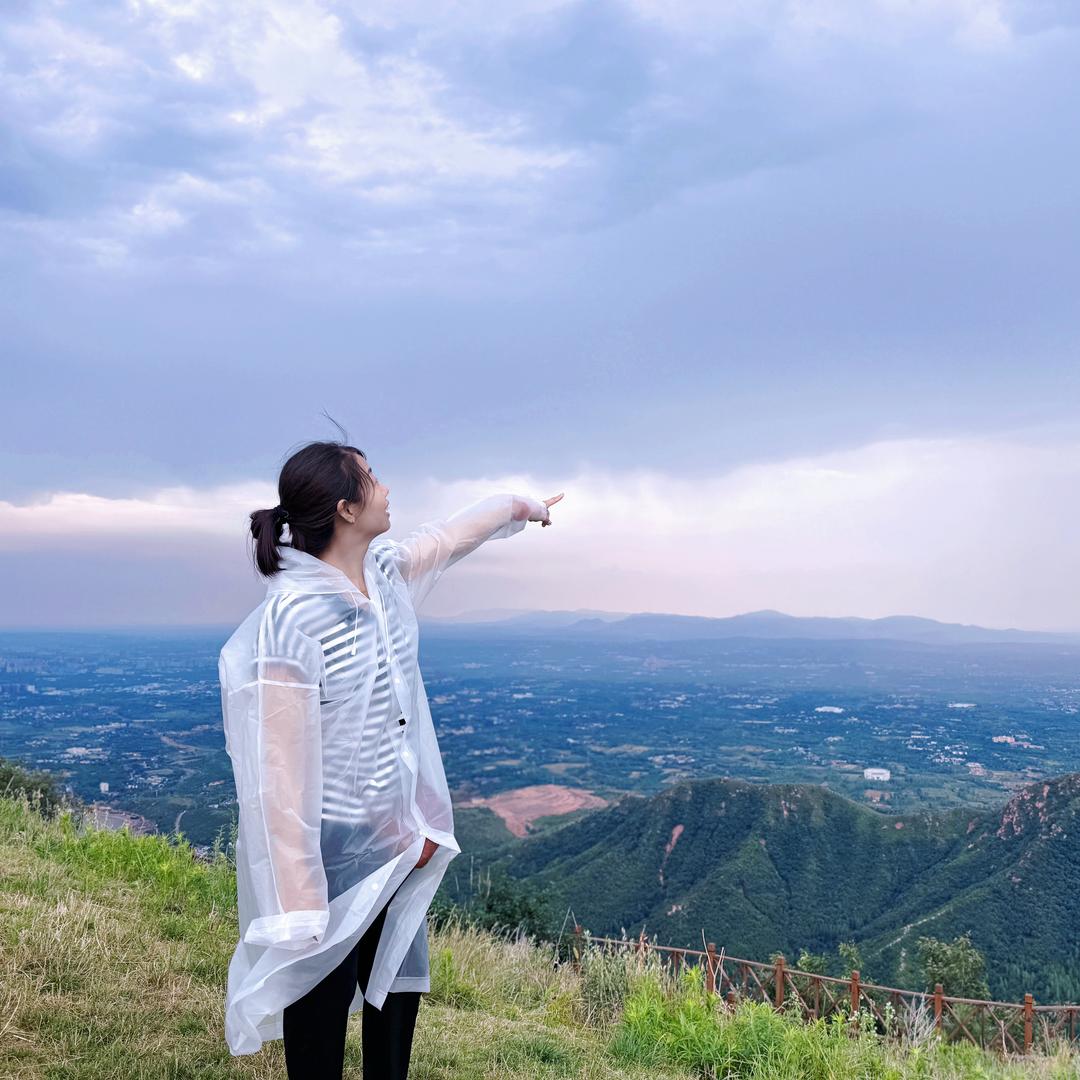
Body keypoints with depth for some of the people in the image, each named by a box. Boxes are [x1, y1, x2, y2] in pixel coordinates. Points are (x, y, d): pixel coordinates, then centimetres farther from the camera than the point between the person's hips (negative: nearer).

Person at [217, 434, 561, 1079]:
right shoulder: (293, 619, -24)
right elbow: (281, 768, -24)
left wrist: (523, 506, 38)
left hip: (398, 850, 8)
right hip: (333, 863, -8)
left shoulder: (384, 573, 0)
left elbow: (451, 536, 21)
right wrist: (298, 905, -22)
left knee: (399, 1003, 21)